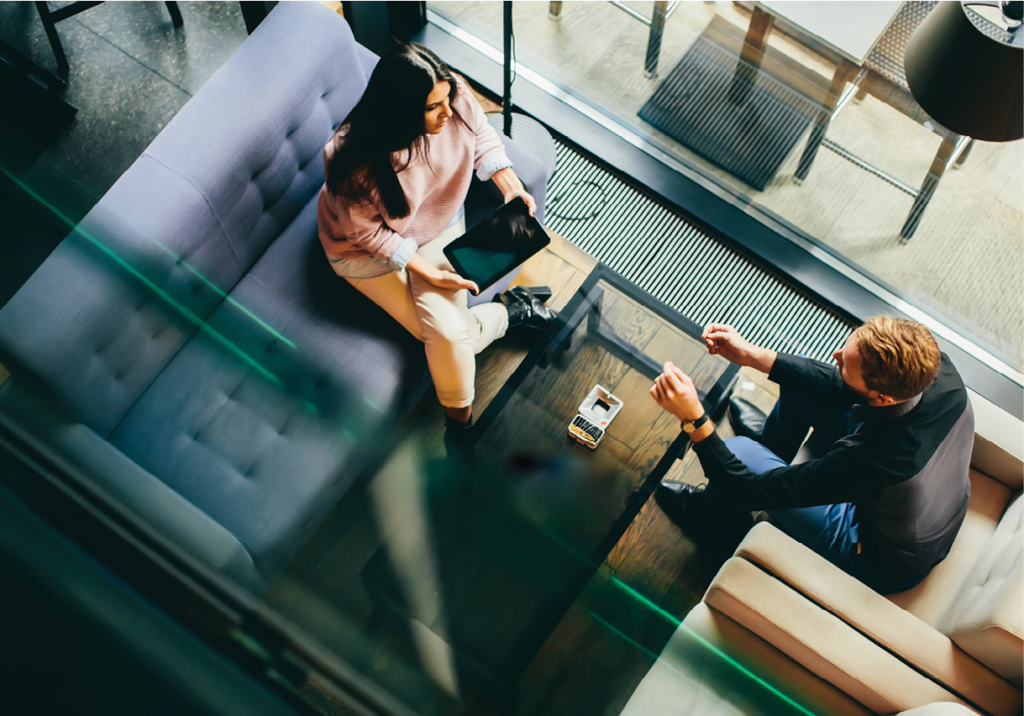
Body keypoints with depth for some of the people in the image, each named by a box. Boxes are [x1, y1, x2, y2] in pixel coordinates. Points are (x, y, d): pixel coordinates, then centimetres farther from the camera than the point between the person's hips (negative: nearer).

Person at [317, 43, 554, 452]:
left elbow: (483, 141, -3)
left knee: (448, 332, -13)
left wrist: (511, 187, -17)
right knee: (445, 332, -11)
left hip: (438, 221, 3)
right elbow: (369, 232, -22)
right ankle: (512, 311, 17)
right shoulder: (355, 162, -38)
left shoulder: (456, 99, -25)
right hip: (366, 249, -3)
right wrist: (426, 271, -25)